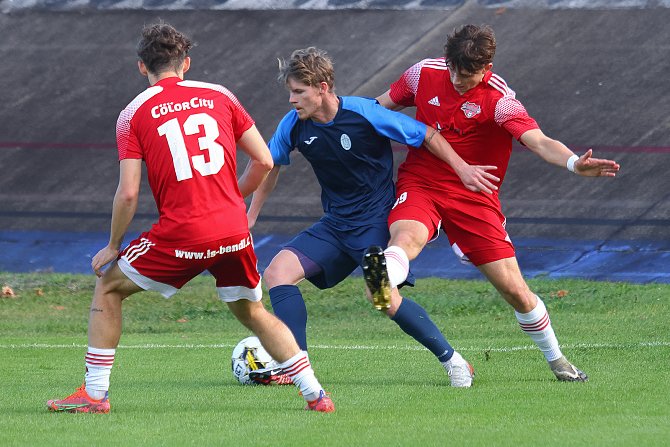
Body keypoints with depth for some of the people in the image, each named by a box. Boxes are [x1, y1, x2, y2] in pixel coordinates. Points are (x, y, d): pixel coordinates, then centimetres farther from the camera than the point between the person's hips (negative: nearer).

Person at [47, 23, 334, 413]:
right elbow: (264, 161, 10)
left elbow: (128, 193, -4)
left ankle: (95, 392, 12)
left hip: (182, 234, -3)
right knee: (253, 313, 22)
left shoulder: (134, 114, 2)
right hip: (234, 231, 3)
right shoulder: (219, 96, 10)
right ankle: (315, 393, 13)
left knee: (108, 288, 16)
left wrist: (113, 246, 10)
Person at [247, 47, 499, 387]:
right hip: (334, 225, 6)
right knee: (278, 271, -13)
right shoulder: (293, 125, -4)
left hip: (376, 220, -6)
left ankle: (451, 360, -5)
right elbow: (271, 165, 16)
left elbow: (426, 135, -8)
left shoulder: (365, 114, -18)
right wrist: (250, 217, 17)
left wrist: (462, 168, -8)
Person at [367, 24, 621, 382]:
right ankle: (383, 283, -69)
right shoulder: (424, 73, -4)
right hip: (420, 185, 1)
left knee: (515, 290, 0)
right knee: (406, 238, -35)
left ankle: (556, 359, 23)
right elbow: (382, 105, 16)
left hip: (474, 198, -1)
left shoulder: (499, 100, -17)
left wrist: (574, 163, -51)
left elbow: (539, 142, -32)